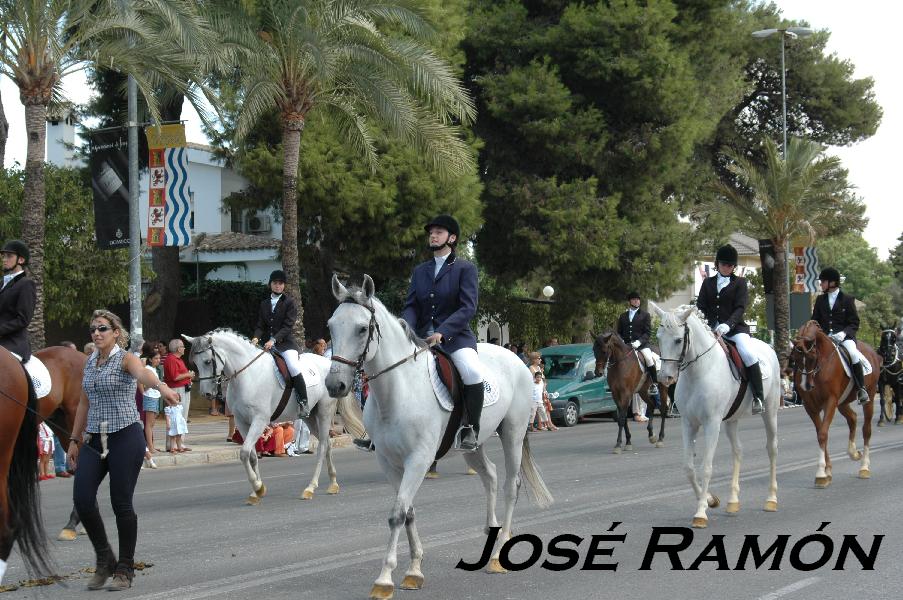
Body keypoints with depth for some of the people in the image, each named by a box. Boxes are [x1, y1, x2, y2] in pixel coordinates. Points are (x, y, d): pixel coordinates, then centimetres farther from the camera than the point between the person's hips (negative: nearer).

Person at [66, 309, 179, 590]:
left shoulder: (126, 359, -7)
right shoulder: (90, 362, 12)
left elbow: (143, 373, -31)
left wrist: (161, 386, -52)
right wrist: (74, 440, 18)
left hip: (125, 437, -6)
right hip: (95, 439, 6)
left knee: (121, 503, -3)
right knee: (82, 499, -6)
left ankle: (125, 569, 11)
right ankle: (105, 560, 13)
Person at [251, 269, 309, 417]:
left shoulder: (289, 302, 0)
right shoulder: (264, 304, 16)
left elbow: (288, 326, -9)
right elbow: (260, 325, 12)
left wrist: (274, 340, -21)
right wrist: (256, 338, -10)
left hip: (286, 342, -6)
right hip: (269, 343, 6)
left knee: (294, 368, -28)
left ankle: (303, 403, -22)